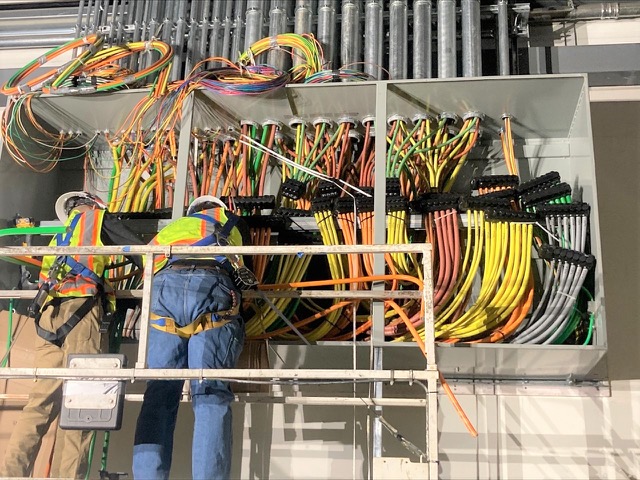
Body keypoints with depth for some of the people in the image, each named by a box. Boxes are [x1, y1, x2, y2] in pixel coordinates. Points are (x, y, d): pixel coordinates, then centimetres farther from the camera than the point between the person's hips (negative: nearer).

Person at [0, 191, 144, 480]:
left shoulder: (61, 237, 35)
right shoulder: (96, 217, 18)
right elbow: (139, 250, 9)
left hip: (47, 314, 6)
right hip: (78, 307, -6)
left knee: (44, 398, 2)